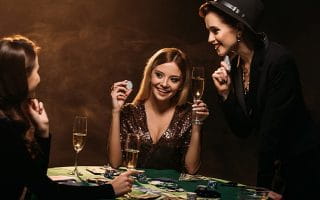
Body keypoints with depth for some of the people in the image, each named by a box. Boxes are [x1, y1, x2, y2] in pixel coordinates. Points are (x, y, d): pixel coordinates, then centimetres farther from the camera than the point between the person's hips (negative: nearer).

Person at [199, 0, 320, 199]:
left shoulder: (278, 60, -21)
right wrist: (225, 93, -11)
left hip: (303, 162, -6)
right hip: (276, 164, 7)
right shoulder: (234, 65, 1)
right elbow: (243, 130, 3)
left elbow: (272, 130, -20)